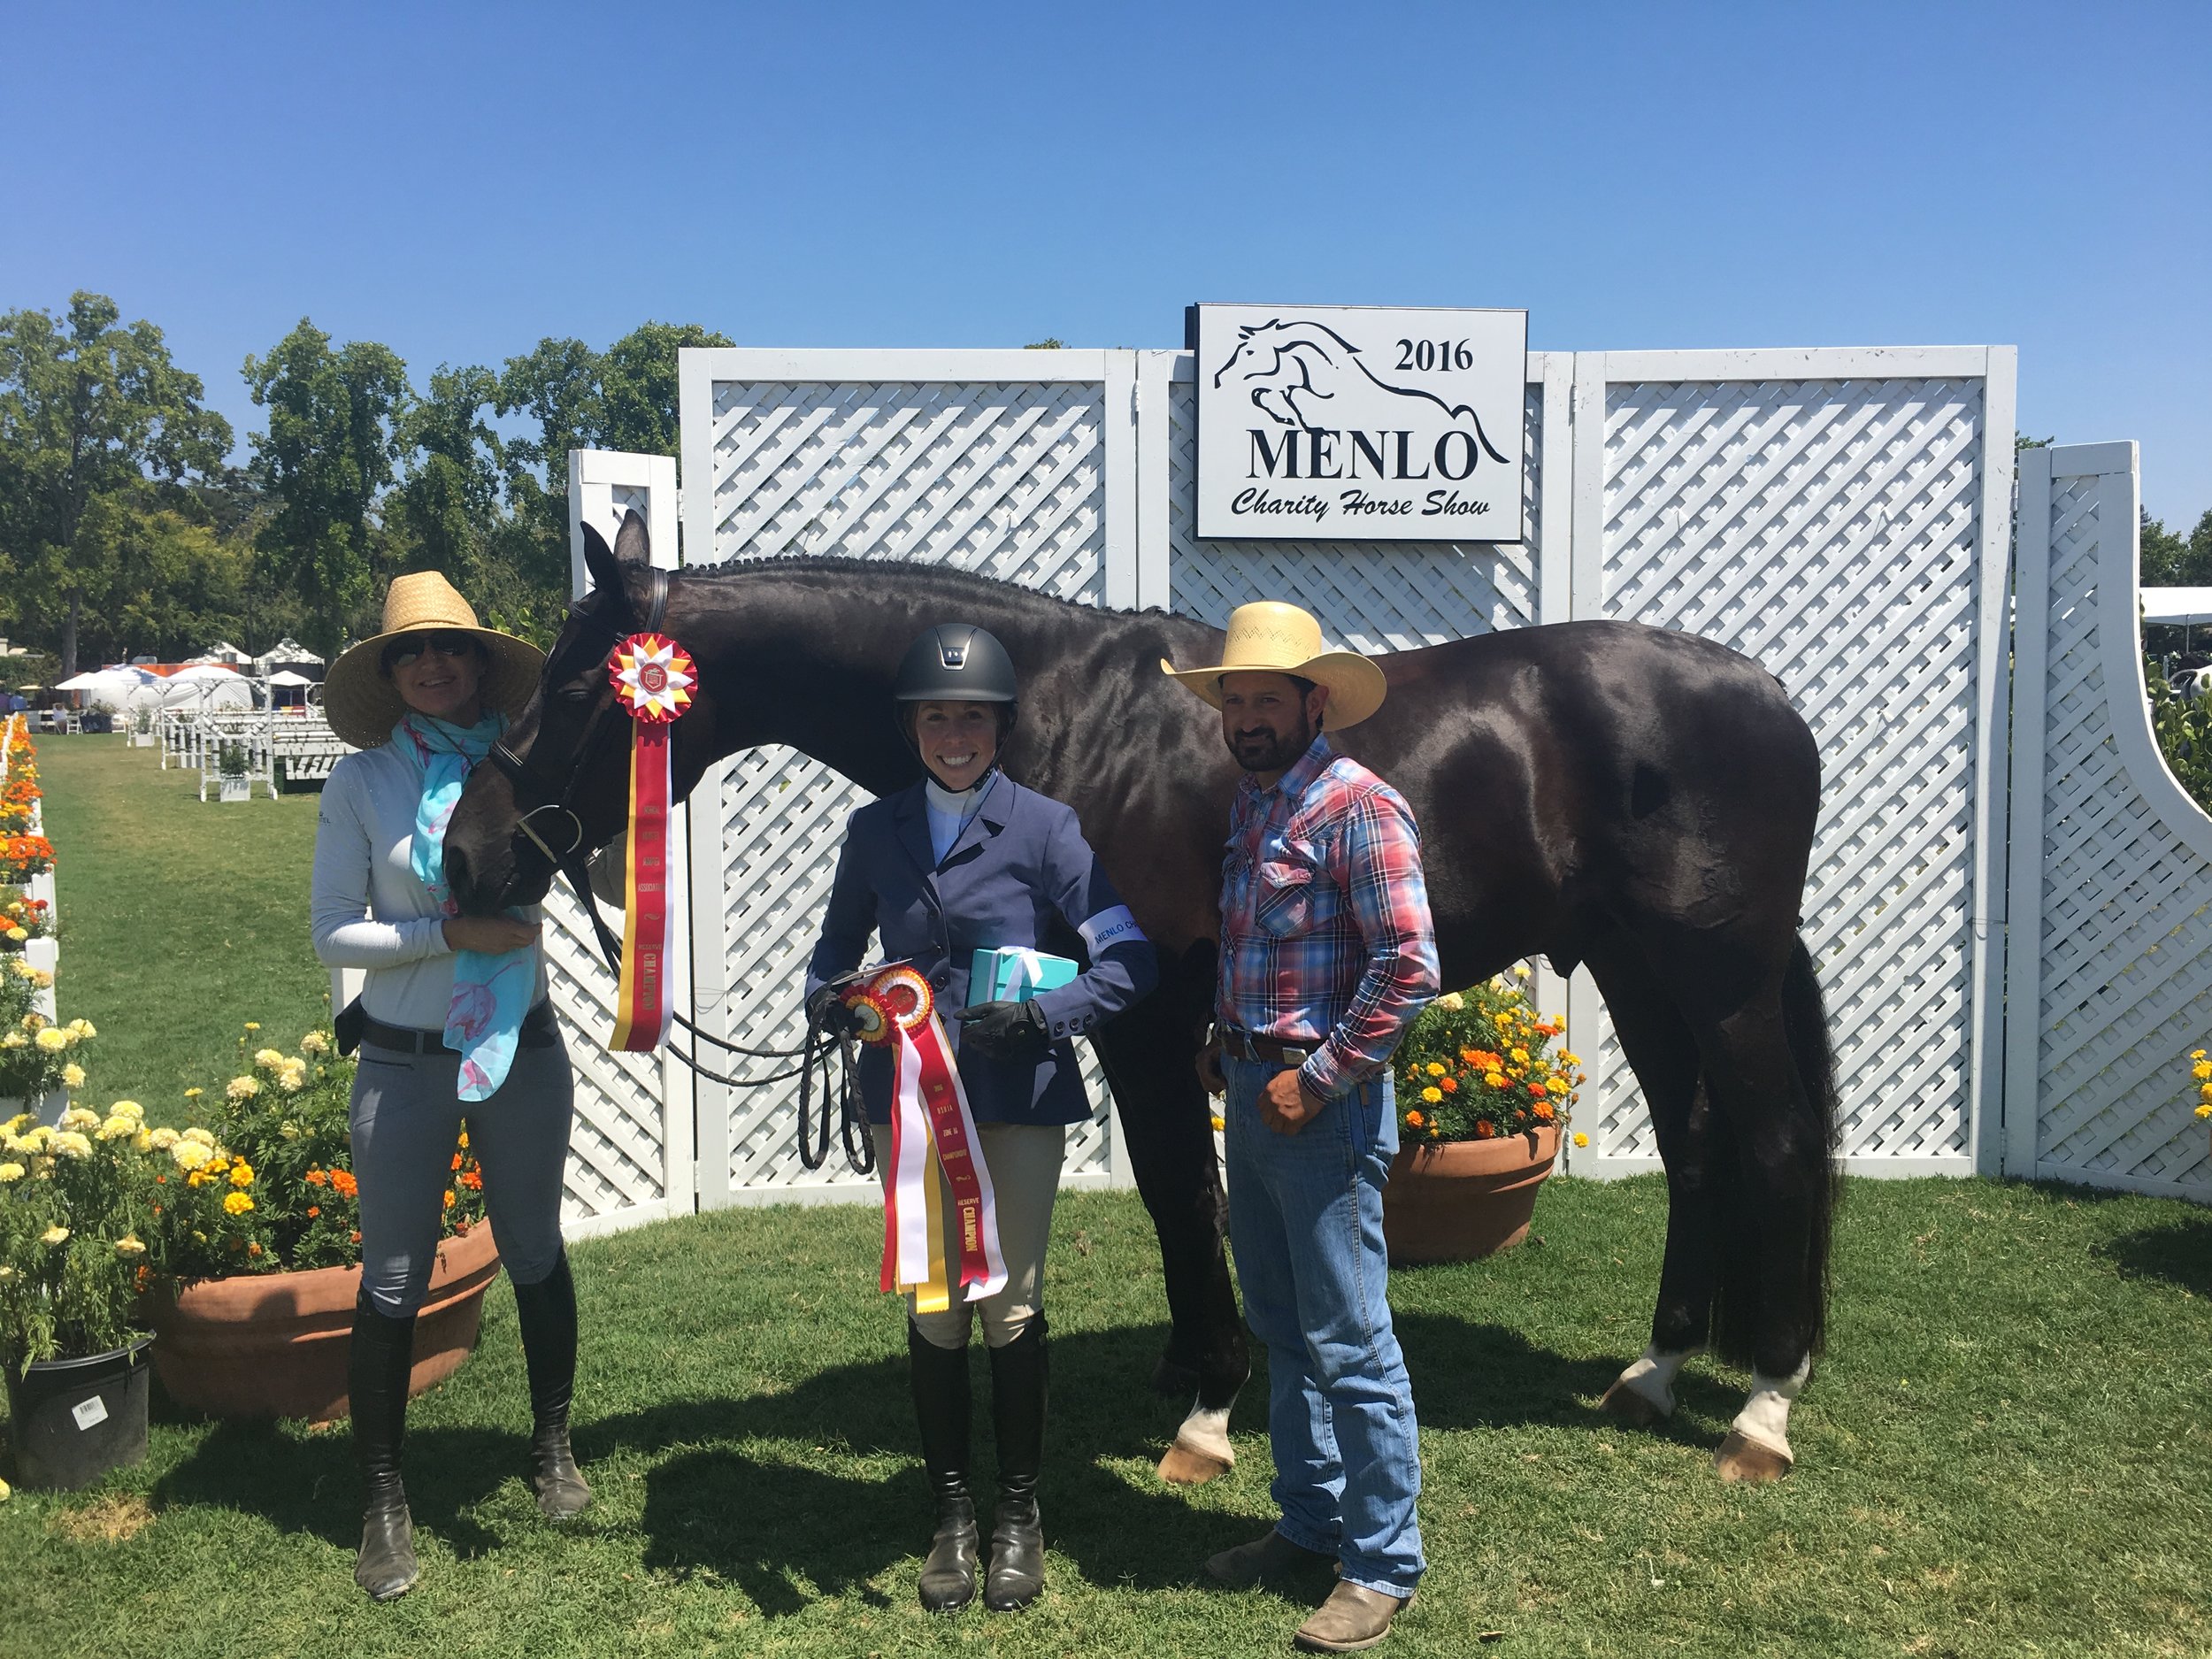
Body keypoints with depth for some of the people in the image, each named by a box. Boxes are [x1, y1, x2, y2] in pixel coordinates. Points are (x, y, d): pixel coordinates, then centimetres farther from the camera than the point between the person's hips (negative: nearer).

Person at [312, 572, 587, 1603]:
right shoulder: (363, 781, -7)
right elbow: (333, 933, -8)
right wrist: (452, 932, -21)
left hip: (522, 1049, 2)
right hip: (404, 1063, -1)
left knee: (536, 1254, 16)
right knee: (393, 1284, 7)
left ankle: (552, 1447, 37)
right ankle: (384, 1504, 24)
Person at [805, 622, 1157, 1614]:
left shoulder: (1044, 828, -6)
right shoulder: (875, 831, 4)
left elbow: (1128, 960, -11)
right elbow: (837, 947, 13)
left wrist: (1041, 1015, -25)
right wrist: (829, 996, -9)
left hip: (1019, 1096, -2)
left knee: (1013, 1308, 7)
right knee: (934, 1310, 11)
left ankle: (1018, 1516, 25)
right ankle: (951, 1514, 28)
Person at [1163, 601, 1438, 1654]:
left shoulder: (1356, 807, -14)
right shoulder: (1248, 806, 13)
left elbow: (1409, 965, -20)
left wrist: (1319, 1079, -18)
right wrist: (1222, 1045, 10)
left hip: (1320, 1107, -9)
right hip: (1249, 1096, 9)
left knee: (1348, 1341, 0)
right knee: (1281, 1331, 18)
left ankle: (1383, 1565, 14)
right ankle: (1311, 1524, 33)